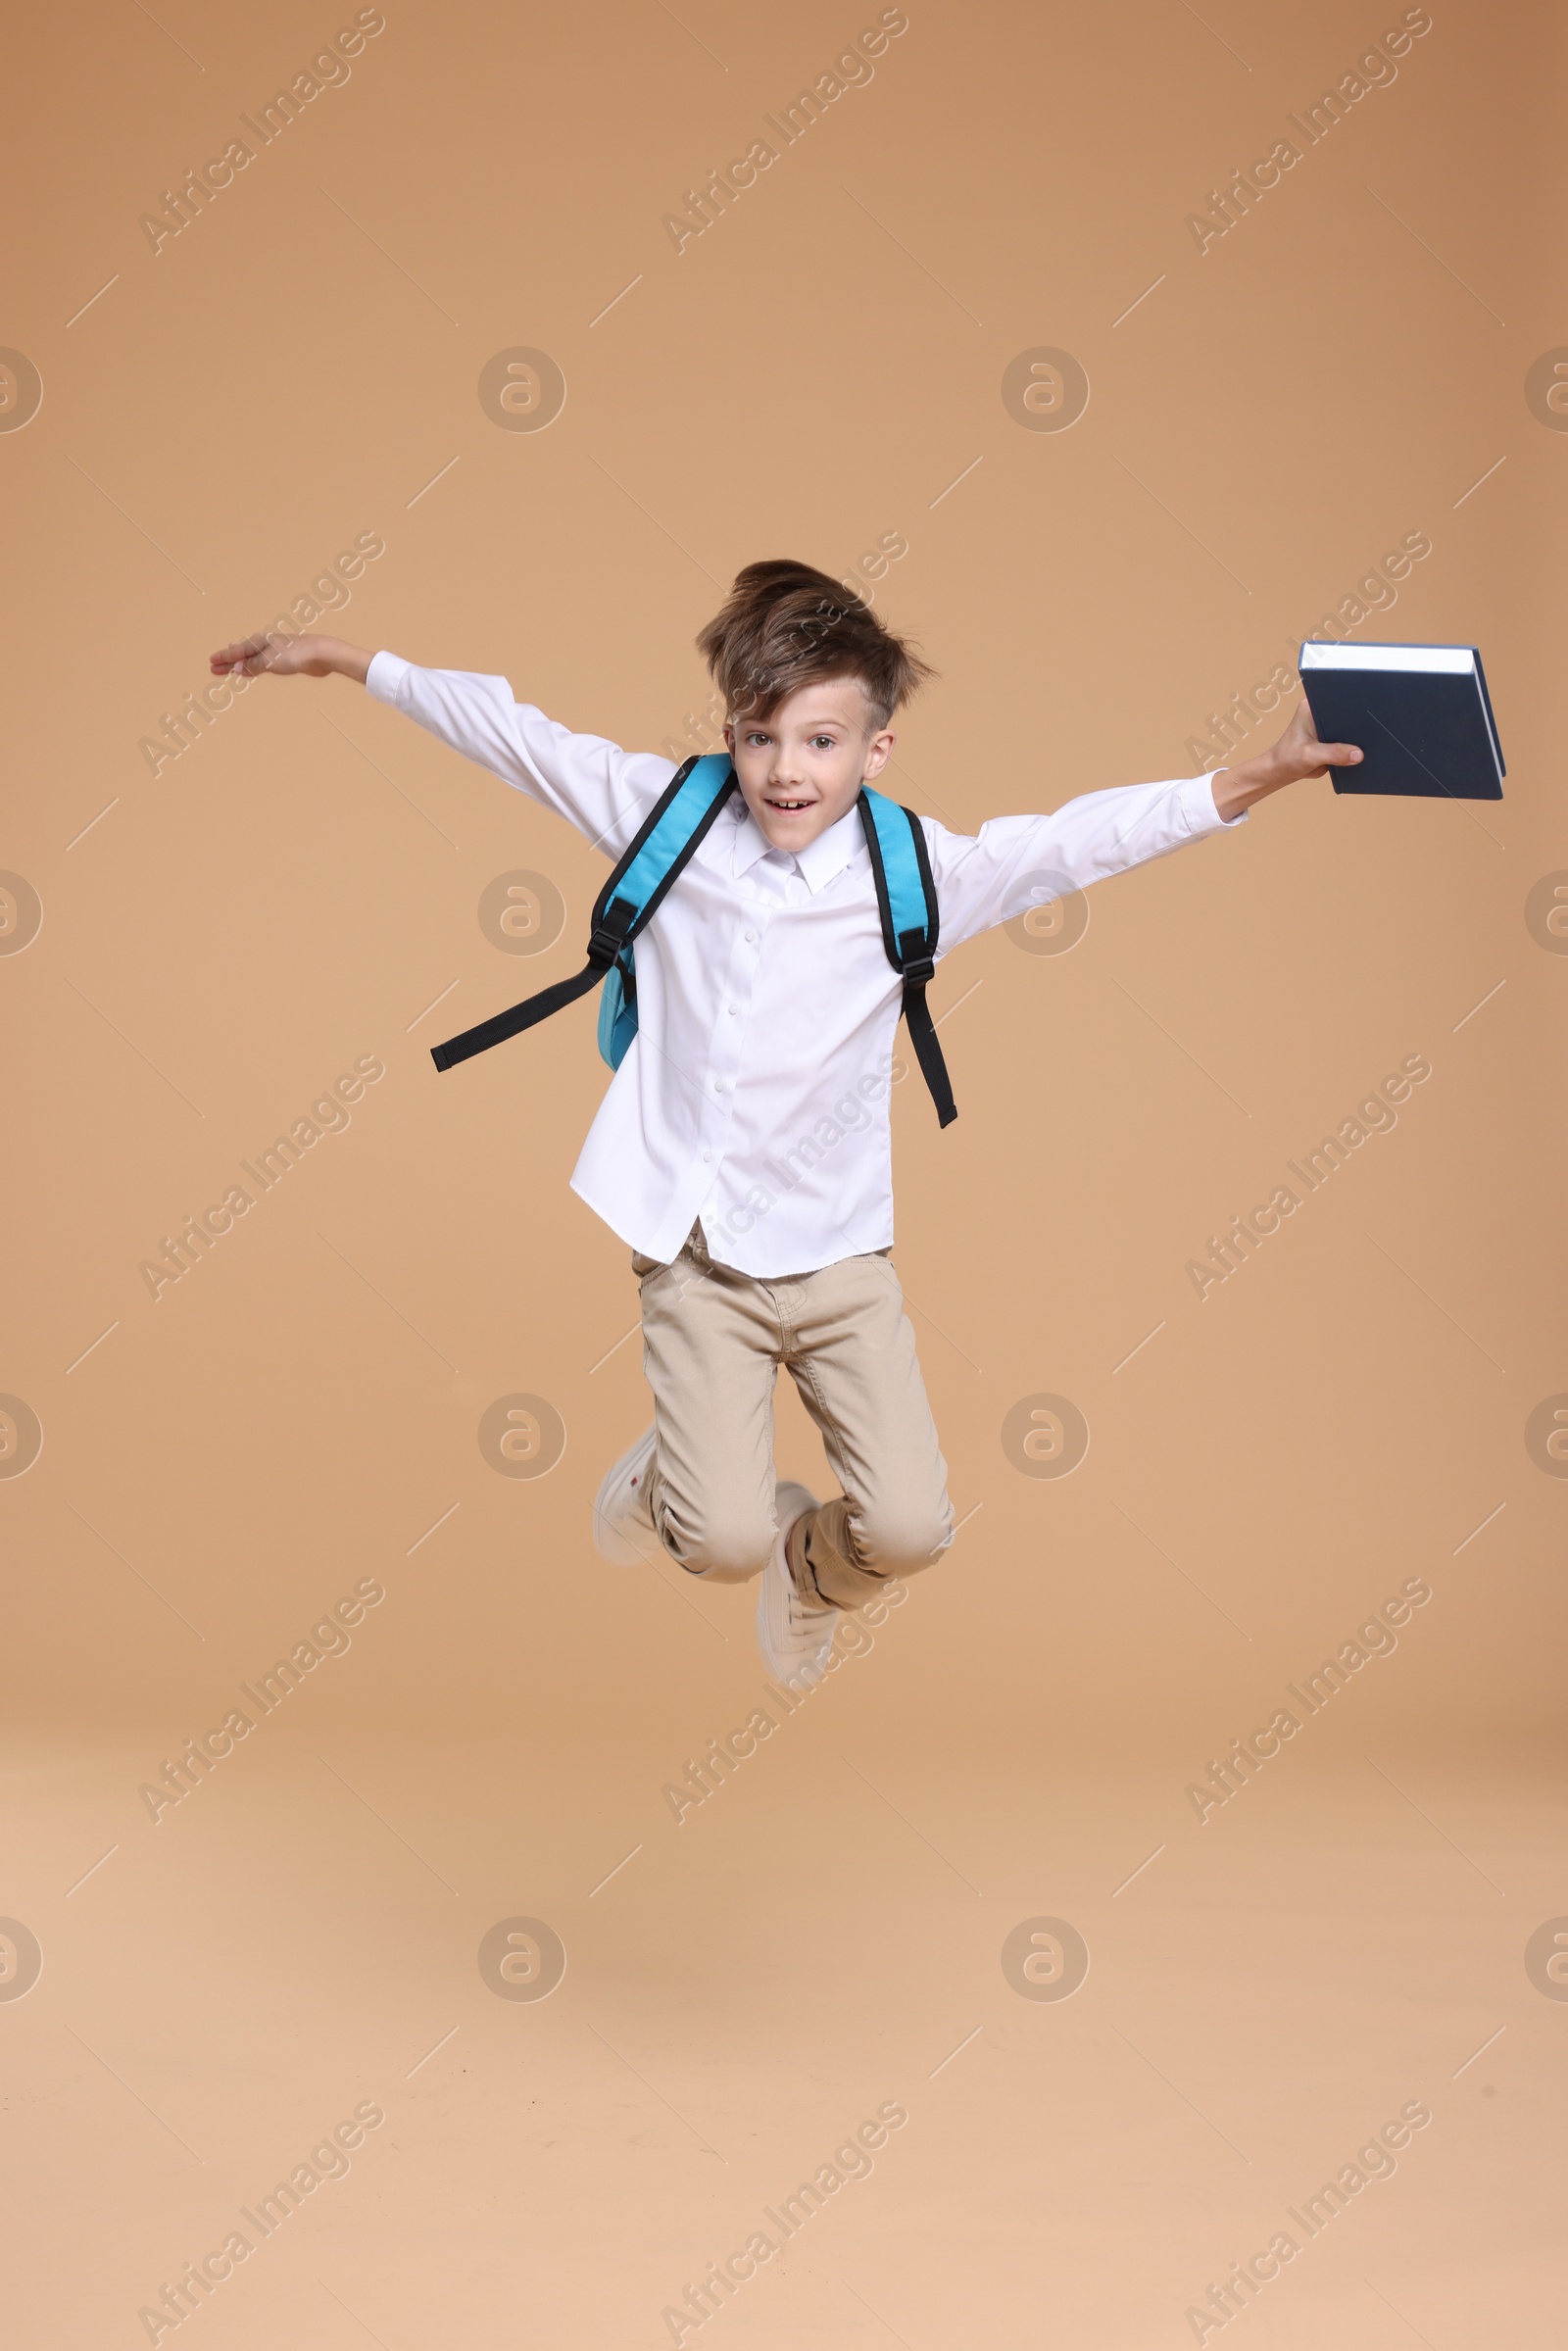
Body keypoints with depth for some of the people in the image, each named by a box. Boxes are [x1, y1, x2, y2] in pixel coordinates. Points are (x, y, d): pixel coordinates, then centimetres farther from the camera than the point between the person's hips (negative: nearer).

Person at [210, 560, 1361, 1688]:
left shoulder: (915, 870, -7)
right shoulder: (669, 815, -4)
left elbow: (1076, 839, -12)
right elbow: (516, 733, 4)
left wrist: (1251, 779, -22)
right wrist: (348, 659, 6)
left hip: (839, 1251, 1)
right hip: (697, 1252, 0)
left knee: (910, 1530, -8)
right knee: (722, 1545, -10)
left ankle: (809, 1561, 30)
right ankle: (669, 1476, 28)